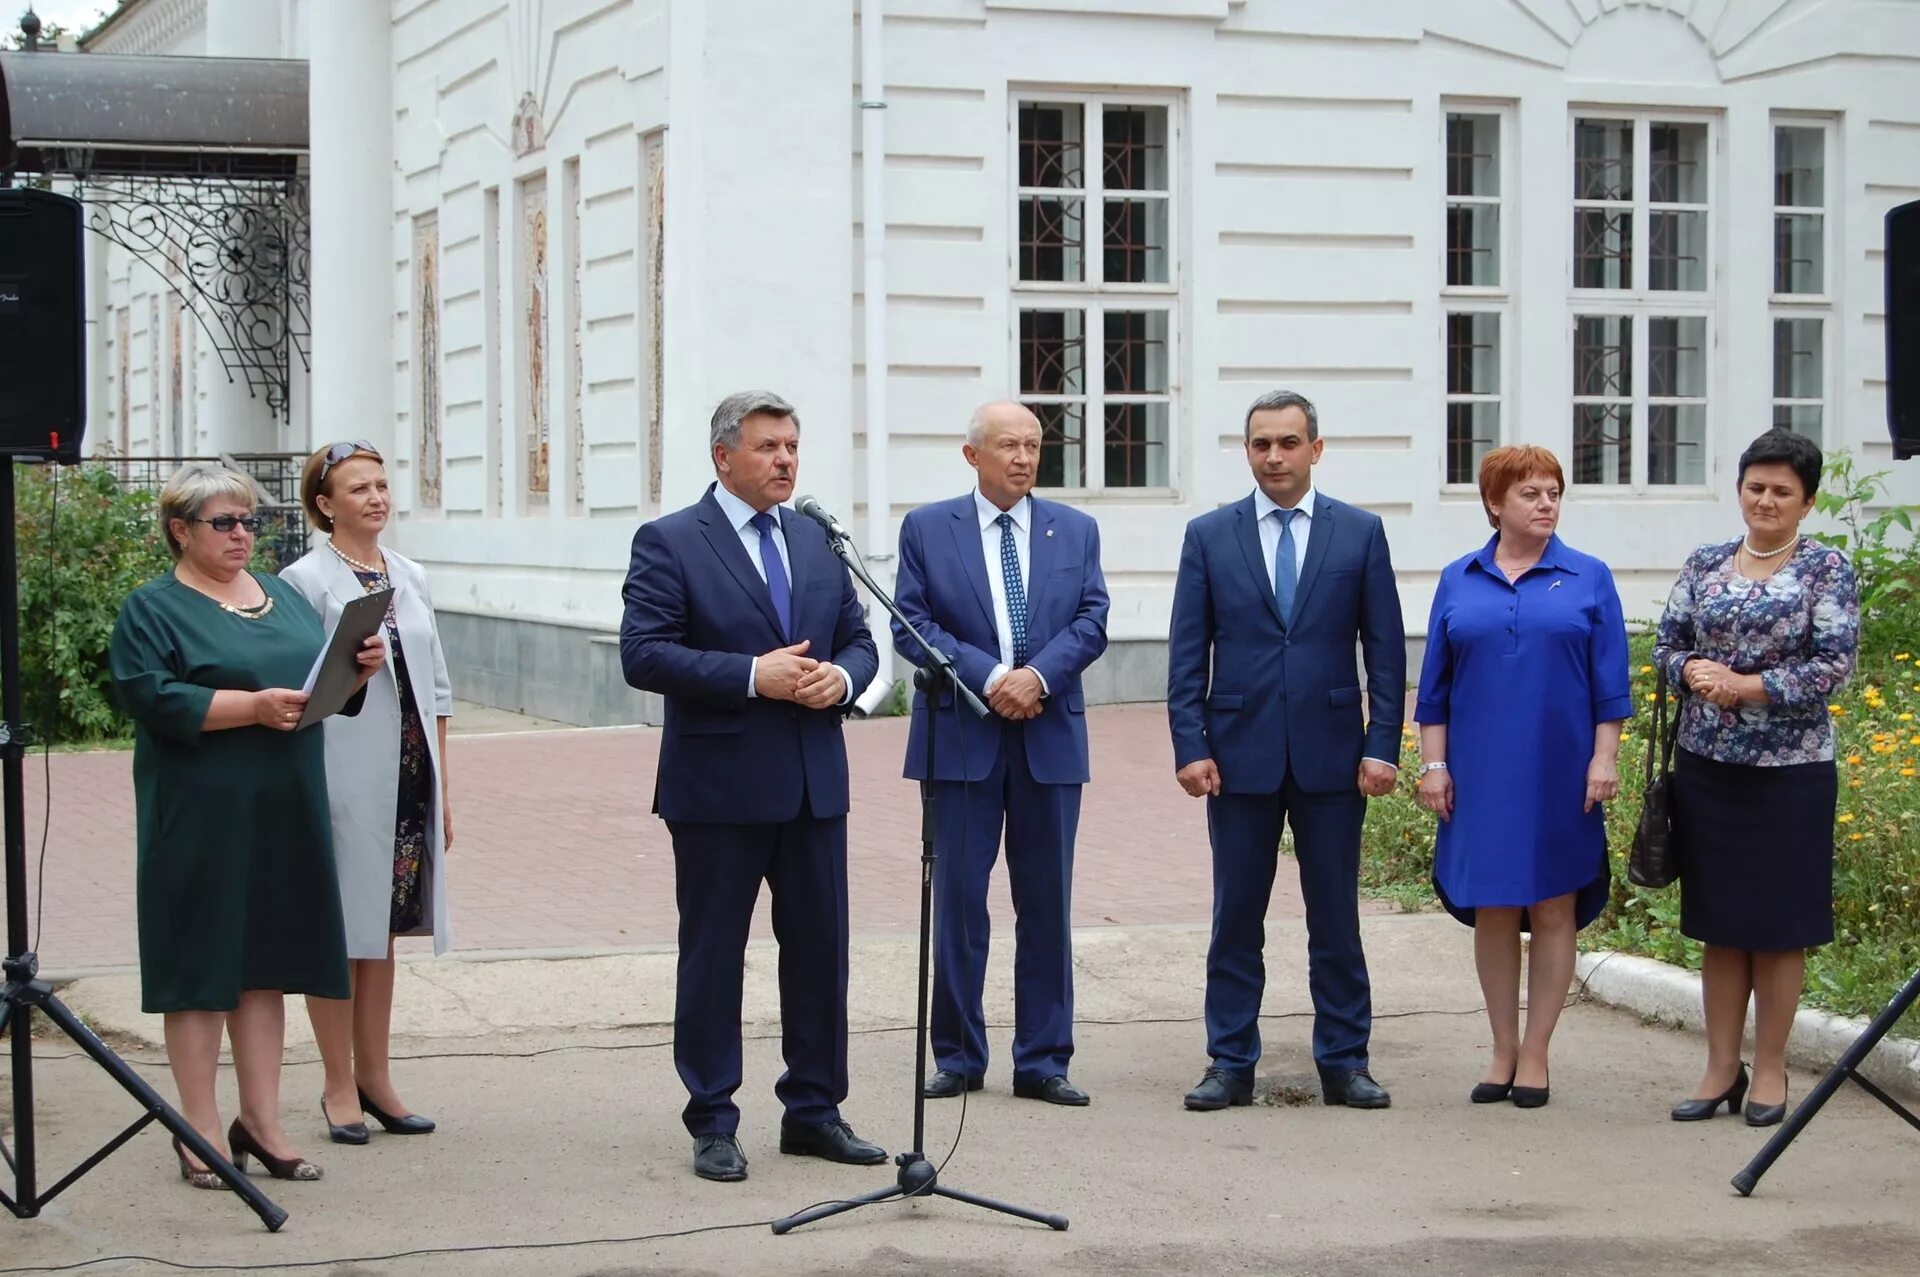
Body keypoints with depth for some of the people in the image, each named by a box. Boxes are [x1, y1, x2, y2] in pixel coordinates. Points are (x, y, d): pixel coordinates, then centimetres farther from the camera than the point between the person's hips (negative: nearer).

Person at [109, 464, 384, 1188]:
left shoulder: (281, 597, 17)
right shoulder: (152, 610, -3)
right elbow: (156, 697, -17)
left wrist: (358, 668, -3)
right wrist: (253, 706, -25)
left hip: (284, 816, 6)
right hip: (200, 821, -6)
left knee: (267, 964, 9)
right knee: (201, 965, -1)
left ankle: (261, 1121, 15)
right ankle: (201, 1129, 6)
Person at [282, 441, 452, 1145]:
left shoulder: (411, 577, 12)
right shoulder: (306, 580, -6)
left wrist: (441, 791, 15)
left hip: (408, 780, 6)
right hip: (344, 785, -6)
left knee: (384, 929, 12)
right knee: (337, 932, 0)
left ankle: (374, 1076, 20)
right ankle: (339, 1085, 9)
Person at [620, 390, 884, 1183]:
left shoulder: (816, 541, 13)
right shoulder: (669, 543, -6)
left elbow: (858, 641, 15)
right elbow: (643, 655, -15)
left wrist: (842, 677, -8)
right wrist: (753, 676, -21)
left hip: (814, 783, 6)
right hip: (719, 786, -5)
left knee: (820, 947, 10)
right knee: (712, 955, 3)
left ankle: (813, 1111, 21)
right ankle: (712, 1125, 12)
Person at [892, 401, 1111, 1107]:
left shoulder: (1076, 530, 11)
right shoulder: (926, 528, 5)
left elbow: (1091, 621, 3)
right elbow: (912, 625, -3)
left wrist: (1037, 675, -13)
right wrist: (989, 678, -14)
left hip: (1051, 736, 2)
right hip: (961, 734, -2)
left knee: (1047, 903, 4)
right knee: (958, 901, 1)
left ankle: (1043, 1060, 11)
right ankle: (958, 1057, 10)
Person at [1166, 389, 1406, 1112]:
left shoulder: (1361, 533, 4)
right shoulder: (1209, 536, 5)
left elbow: (1385, 649, 4)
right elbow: (1187, 654, 3)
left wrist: (1382, 747, -4)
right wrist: (1190, 747, -5)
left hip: (1331, 754, 0)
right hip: (1240, 754, 0)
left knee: (1336, 918, 5)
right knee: (1236, 918, 5)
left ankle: (1344, 1063, 14)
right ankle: (1231, 1064, 13)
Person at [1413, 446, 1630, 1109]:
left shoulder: (1588, 578, 2)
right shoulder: (1459, 581, 7)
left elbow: (1610, 682, 1)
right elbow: (1436, 684, 9)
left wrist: (1605, 761, -6)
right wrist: (1433, 765, 3)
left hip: (1560, 776, -1)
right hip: (1481, 778, 1)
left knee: (1553, 909, 3)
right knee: (1492, 911, 5)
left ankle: (1535, 1054, 11)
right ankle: (1503, 1050, 16)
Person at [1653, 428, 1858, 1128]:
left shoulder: (1827, 568, -2)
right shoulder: (1705, 564, 8)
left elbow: (1835, 664, -9)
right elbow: (1667, 642, 10)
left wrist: (1750, 687, -17)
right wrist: (1694, 671, -12)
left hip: (1790, 771, -3)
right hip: (1705, 764, 4)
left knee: (1779, 924, 3)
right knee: (1718, 923, 8)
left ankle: (1769, 1069, 14)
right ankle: (1722, 1067, 16)